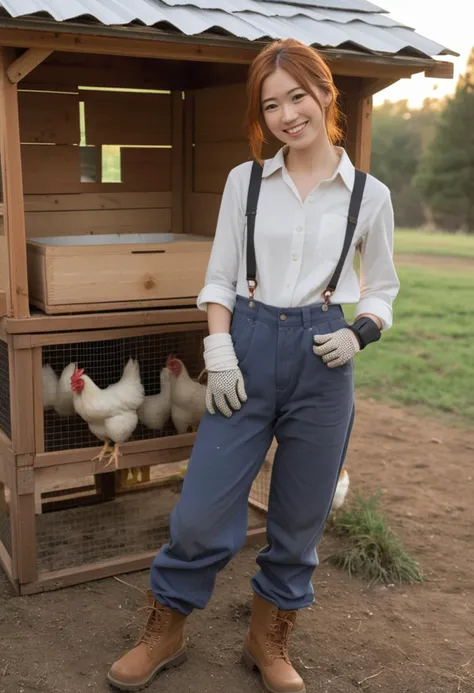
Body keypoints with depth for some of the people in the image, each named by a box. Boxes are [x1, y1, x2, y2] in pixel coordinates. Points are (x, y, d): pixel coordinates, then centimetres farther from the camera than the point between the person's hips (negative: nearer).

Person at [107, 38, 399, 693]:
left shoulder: (369, 194, 4)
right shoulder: (245, 181, 5)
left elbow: (383, 287, 12)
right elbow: (219, 278, 5)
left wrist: (359, 335, -7)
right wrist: (219, 351, -8)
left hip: (322, 360, 1)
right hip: (249, 348, 0)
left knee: (299, 520, 11)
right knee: (201, 512, 1)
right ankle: (164, 635, 26)